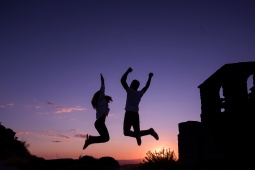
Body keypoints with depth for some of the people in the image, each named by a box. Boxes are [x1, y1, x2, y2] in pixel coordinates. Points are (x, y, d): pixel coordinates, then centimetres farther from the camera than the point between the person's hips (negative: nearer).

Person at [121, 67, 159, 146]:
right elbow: (146, 86, 26)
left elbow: (122, 80, -7)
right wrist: (150, 77, 35)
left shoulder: (130, 91, -4)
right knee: (137, 132, 11)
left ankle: (136, 134, -35)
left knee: (126, 132, -8)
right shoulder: (140, 93, 10)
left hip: (129, 114, -5)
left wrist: (128, 71, 0)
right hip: (136, 115, 6)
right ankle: (149, 131, -13)